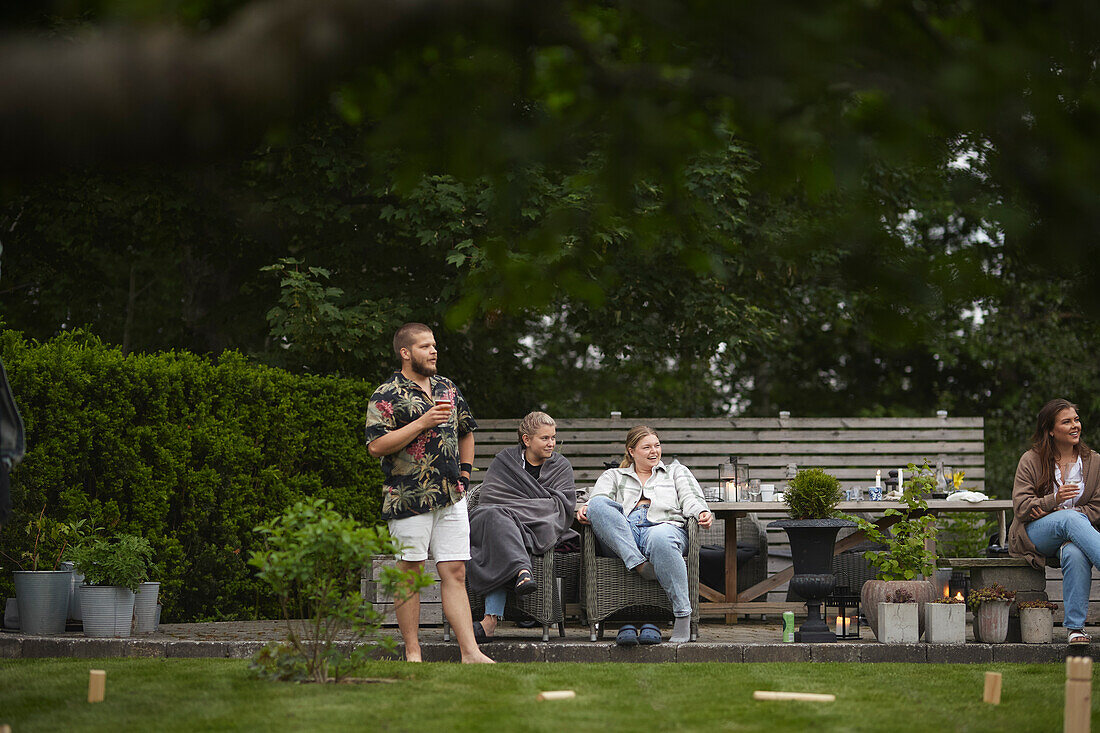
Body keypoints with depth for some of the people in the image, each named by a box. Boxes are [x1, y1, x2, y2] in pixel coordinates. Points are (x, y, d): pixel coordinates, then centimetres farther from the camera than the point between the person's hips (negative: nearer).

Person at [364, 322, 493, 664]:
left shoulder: (447, 388, 17)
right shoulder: (387, 396, -3)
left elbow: (466, 432, 31)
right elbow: (376, 446, -14)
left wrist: (465, 471, 18)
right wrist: (423, 423, -17)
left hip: (452, 497, 5)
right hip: (410, 498, -5)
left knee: (455, 573, 2)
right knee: (410, 573, 0)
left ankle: (470, 651, -2)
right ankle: (413, 653, 6)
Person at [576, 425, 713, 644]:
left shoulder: (676, 472, 31)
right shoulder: (613, 476, 31)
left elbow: (691, 499, 14)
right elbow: (599, 497, 11)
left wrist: (702, 513, -10)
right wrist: (586, 509, -14)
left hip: (663, 525, -2)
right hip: (622, 534, 2)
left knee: (660, 539, -42)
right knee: (598, 506, -29)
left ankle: (683, 617, -44)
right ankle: (638, 564, -43)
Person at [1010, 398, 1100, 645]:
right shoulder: (1031, 461, 3)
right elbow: (1021, 508, -4)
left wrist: (1056, 512, -12)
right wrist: (1054, 501, -24)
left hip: (1072, 535, 2)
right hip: (1033, 535, -2)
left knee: (1076, 553, -38)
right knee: (1072, 519, -37)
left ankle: (1075, 626, -34)